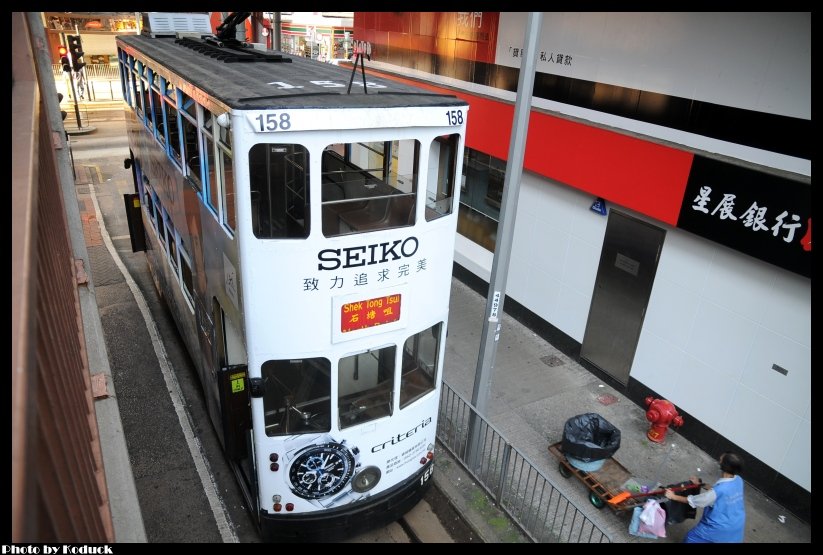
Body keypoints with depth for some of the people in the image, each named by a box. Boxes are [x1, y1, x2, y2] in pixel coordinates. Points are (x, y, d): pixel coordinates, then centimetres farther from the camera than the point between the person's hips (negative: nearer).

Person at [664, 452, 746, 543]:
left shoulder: (719, 491, -33)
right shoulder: (738, 480, -13)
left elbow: (693, 501, -20)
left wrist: (673, 497, -8)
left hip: (720, 528, -7)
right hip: (737, 527, 7)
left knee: (691, 538, 14)